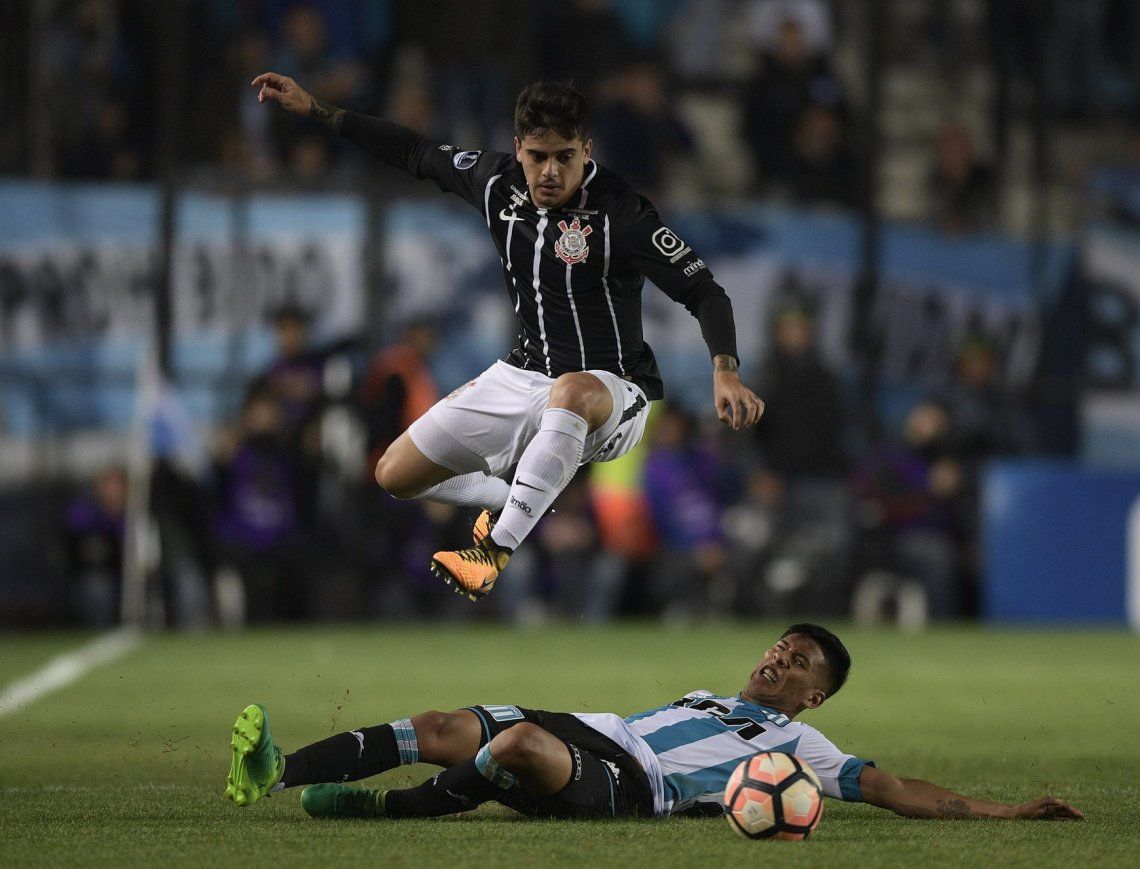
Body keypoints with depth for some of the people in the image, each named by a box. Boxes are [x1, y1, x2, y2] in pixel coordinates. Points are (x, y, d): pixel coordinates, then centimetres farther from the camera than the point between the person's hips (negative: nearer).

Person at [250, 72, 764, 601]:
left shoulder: (619, 213, -19)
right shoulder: (498, 182, -2)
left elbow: (704, 292, -20)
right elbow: (416, 154, 15)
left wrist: (724, 371, -37)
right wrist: (315, 110, 15)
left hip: (612, 395, -7)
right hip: (522, 376, 7)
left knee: (571, 392, -44)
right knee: (395, 474, 2)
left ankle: (495, 553, -41)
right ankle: (513, 504, 25)